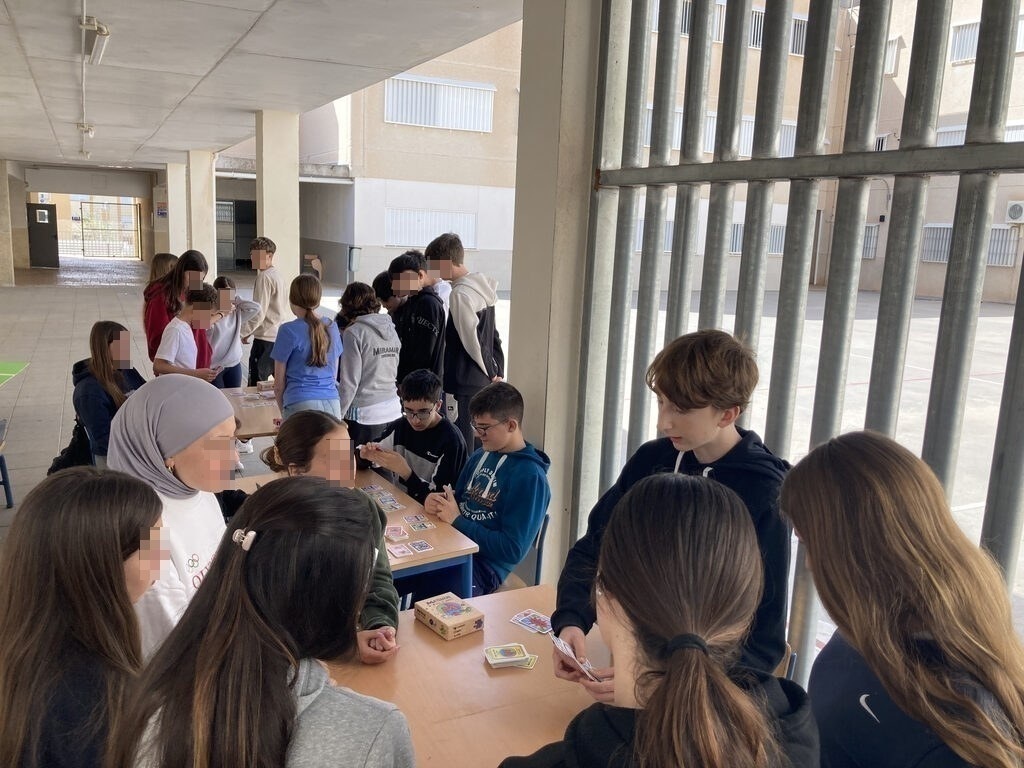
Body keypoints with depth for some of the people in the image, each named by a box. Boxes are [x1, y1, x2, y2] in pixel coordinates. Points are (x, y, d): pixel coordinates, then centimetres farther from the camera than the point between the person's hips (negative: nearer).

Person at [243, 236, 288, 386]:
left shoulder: (264, 277, -12)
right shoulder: (277, 275, 15)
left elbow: (259, 313, -16)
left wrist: (242, 332, -9)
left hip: (265, 338, -9)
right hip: (279, 335, 9)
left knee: (256, 383, -6)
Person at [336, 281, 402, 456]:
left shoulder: (354, 333, -10)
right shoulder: (391, 329, 8)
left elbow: (349, 382, -10)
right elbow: (393, 372, 11)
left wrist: (336, 416, -3)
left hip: (365, 415, -6)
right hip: (393, 411, 6)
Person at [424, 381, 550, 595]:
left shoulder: (530, 477, -13)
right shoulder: (480, 457, 11)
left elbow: (513, 550, -16)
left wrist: (457, 520, -14)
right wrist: (438, 502, -2)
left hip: (483, 566, -7)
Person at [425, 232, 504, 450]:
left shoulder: (460, 294, -17)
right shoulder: (483, 288, 10)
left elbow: (473, 342, -17)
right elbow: (493, 336, 12)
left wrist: (492, 373, -5)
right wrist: (498, 373, 12)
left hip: (464, 385, -9)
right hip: (483, 382, 9)